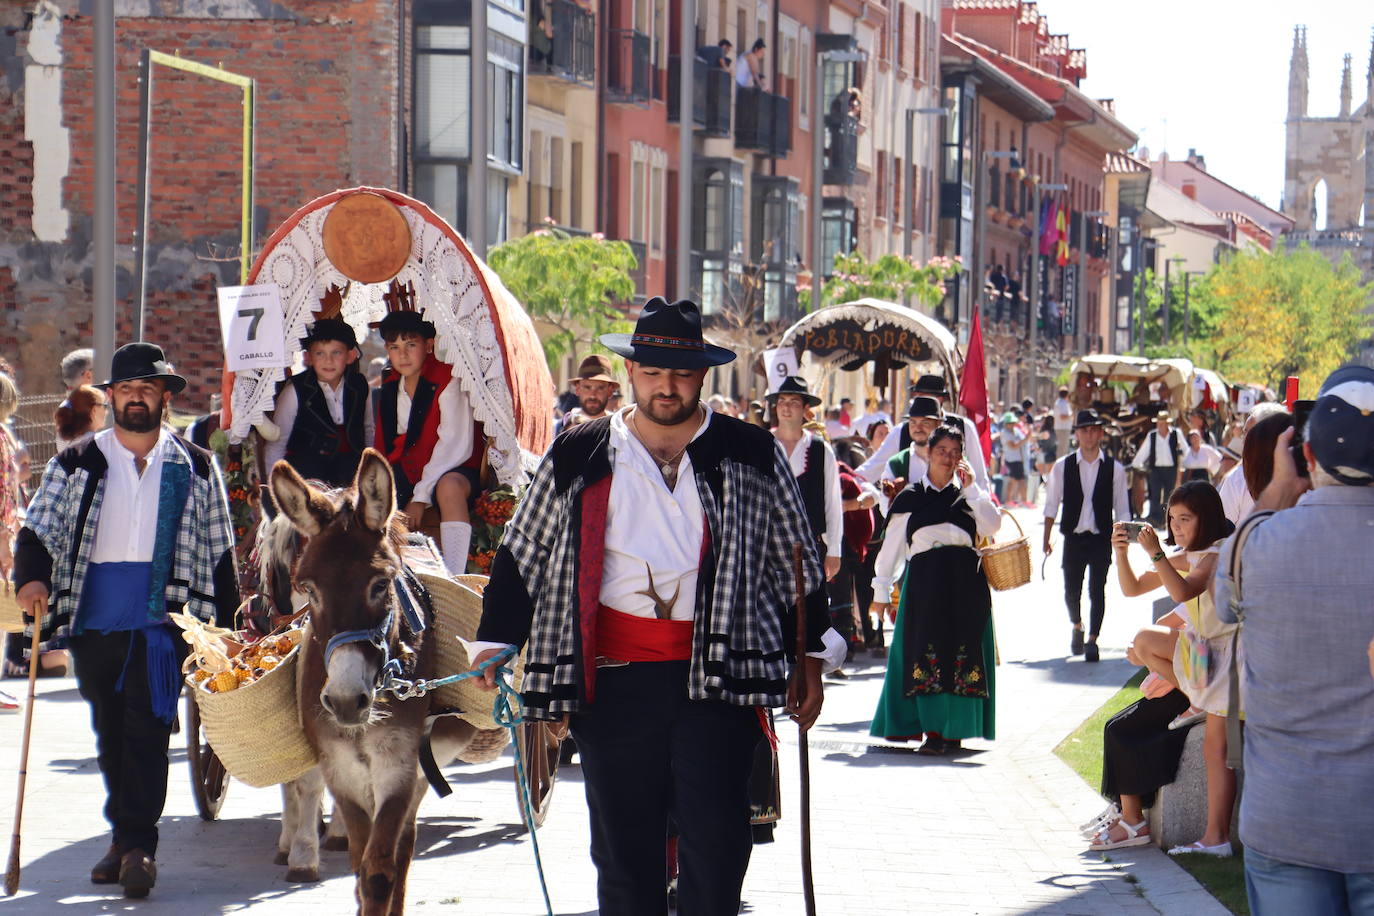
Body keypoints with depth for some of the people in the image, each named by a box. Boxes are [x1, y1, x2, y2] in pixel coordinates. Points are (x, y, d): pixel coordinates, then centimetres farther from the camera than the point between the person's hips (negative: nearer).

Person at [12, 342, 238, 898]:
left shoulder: (196, 469, 9)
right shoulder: (77, 465, 10)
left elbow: (219, 553, 12)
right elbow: (39, 527, 2)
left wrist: (226, 627, 8)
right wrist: (33, 577, -19)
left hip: (163, 617, -2)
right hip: (93, 618, 2)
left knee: (147, 729, -12)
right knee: (109, 732, 9)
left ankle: (138, 845, -13)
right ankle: (125, 838, 19)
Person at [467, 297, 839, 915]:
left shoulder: (752, 457, 7)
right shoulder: (579, 458, 8)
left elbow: (799, 563, 13)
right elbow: (522, 553, 13)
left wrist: (809, 660, 10)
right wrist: (495, 643, 5)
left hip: (716, 677, -1)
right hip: (614, 682, 1)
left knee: (715, 841, -6)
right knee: (622, 842, 5)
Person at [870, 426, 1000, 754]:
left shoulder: (968, 495, 15)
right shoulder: (910, 497, 11)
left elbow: (990, 526, -3)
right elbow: (891, 545, 10)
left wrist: (970, 487, -4)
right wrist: (882, 589, 6)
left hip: (965, 582, 1)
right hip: (924, 578, -1)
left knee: (963, 653, -2)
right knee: (926, 650, -8)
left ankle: (955, 728, 3)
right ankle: (933, 729, -8)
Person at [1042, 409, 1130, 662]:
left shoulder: (1114, 468, 0)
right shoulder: (1062, 466, 2)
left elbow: (1121, 509, 4)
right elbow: (1051, 504, 6)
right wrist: (1046, 539, 3)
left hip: (1101, 539, -1)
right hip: (1073, 537, 1)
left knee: (1097, 591, -6)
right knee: (1071, 591, 6)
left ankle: (1092, 640, 2)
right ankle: (1077, 627, 35)